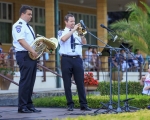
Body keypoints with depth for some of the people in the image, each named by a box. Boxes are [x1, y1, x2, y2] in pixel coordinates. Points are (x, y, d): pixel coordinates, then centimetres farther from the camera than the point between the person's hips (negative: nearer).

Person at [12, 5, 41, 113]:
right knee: (25, 81, -9)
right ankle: (22, 107, -6)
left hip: (32, 55, 9)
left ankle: (29, 105, 11)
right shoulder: (18, 25, -8)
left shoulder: (28, 27, 22)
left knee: (30, 82, 8)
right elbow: (21, 41, -19)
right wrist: (32, 51, -23)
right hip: (24, 55, -9)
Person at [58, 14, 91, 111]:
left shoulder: (77, 33, 14)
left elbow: (84, 43, 6)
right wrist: (73, 30, -13)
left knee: (80, 82, -1)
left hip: (77, 59, 2)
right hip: (66, 59, -2)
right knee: (67, 84, 0)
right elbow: (63, 39, -16)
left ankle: (84, 105, 2)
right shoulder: (62, 32, 7)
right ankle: (70, 105, 7)